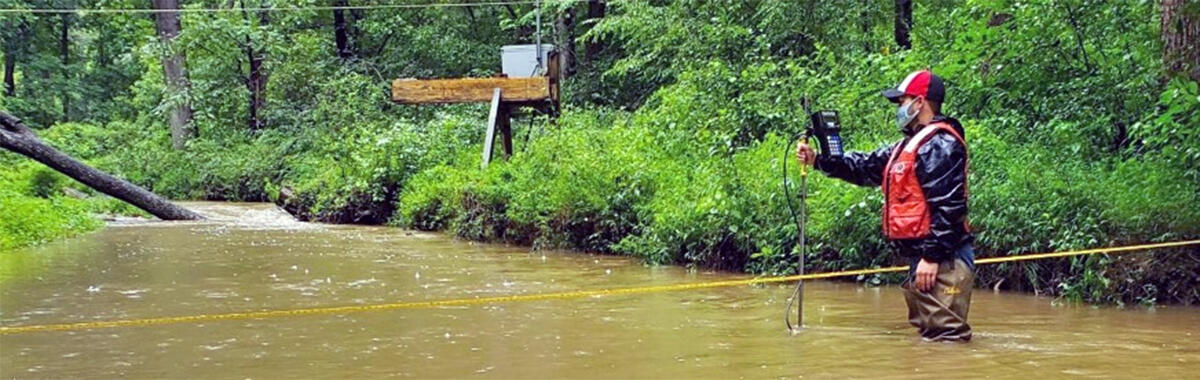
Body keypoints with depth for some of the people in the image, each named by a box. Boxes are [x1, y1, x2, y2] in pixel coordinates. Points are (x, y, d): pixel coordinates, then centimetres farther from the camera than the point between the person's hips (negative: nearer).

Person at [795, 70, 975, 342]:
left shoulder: (940, 144, -13)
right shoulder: (913, 144, 21)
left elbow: (947, 206, -21)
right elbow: (868, 167, 23)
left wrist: (932, 256, -23)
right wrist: (818, 161, 18)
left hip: (942, 261, -11)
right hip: (922, 257, 11)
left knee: (946, 334, -12)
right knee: (926, 331, 16)